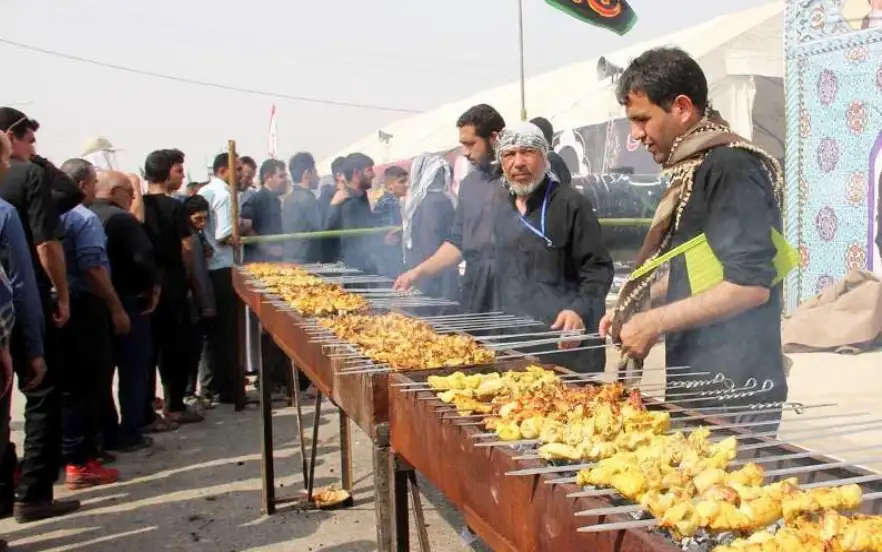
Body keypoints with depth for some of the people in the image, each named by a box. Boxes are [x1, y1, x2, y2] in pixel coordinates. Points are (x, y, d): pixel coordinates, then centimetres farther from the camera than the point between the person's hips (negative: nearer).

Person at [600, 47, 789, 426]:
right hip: (698, 384, 9)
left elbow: (750, 285, -23)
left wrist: (655, 322, -18)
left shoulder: (731, 168, -16)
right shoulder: (695, 169, 13)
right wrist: (635, 307, 13)